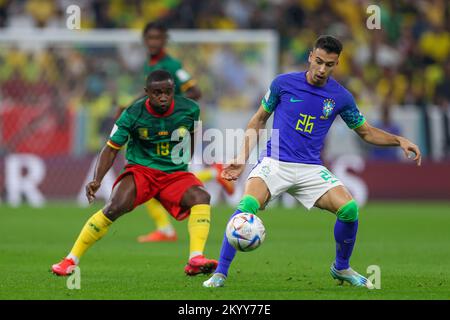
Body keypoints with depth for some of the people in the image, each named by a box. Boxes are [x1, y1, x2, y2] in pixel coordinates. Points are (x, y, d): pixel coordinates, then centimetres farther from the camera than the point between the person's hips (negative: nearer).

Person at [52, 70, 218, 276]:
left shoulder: (189, 110, -6)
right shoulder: (133, 114, -12)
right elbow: (112, 148, -9)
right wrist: (97, 180, -22)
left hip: (175, 174, 2)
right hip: (141, 170, -2)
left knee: (201, 197, -29)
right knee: (115, 207, -28)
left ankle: (195, 260, -38)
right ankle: (70, 261, -16)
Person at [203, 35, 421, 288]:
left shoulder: (341, 97, 4)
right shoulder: (283, 83, -1)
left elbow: (367, 132, 17)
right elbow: (259, 120, 11)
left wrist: (399, 140, 0)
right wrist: (242, 158, 2)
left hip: (311, 169, 2)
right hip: (274, 163, -2)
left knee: (349, 208, -19)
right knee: (248, 205, -30)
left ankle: (341, 268, 10)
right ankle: (220, 273, -20)